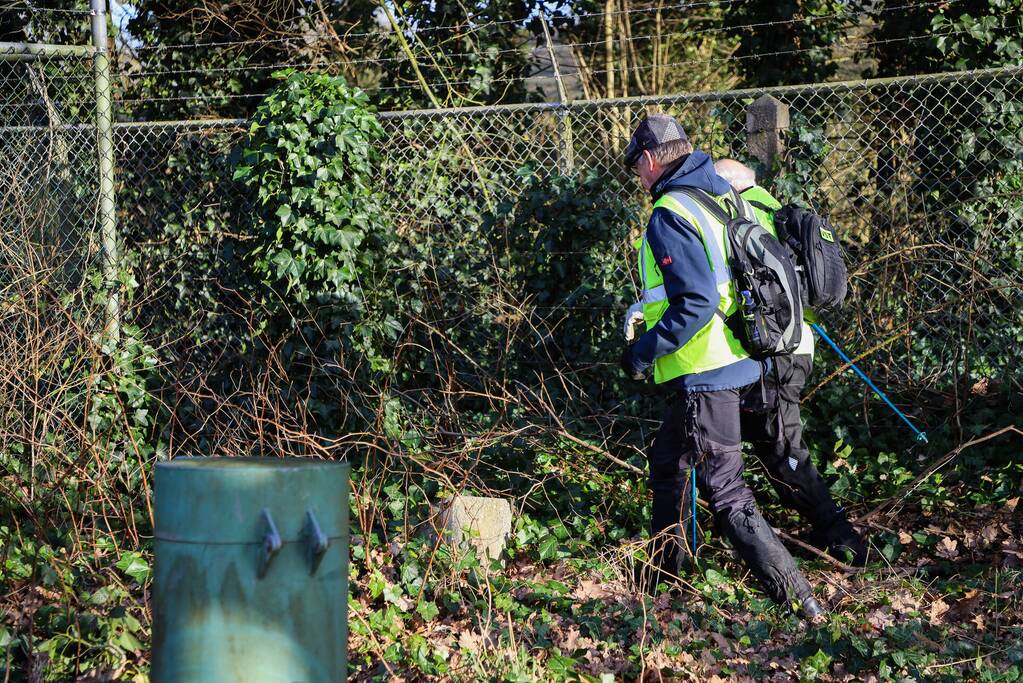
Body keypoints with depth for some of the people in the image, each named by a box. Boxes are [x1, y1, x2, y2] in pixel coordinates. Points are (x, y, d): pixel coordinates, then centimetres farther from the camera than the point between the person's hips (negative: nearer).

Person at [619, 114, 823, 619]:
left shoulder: (669, 217, -17)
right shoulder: (723, 199, 10)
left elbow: (696, 304, -24)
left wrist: (643, 353, -14)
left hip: (705, 375, -10)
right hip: (737, 362, 10)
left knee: (724, 492, -5)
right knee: (666, 464, 22)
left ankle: (797, 600, -6)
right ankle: (661, 583, 33)